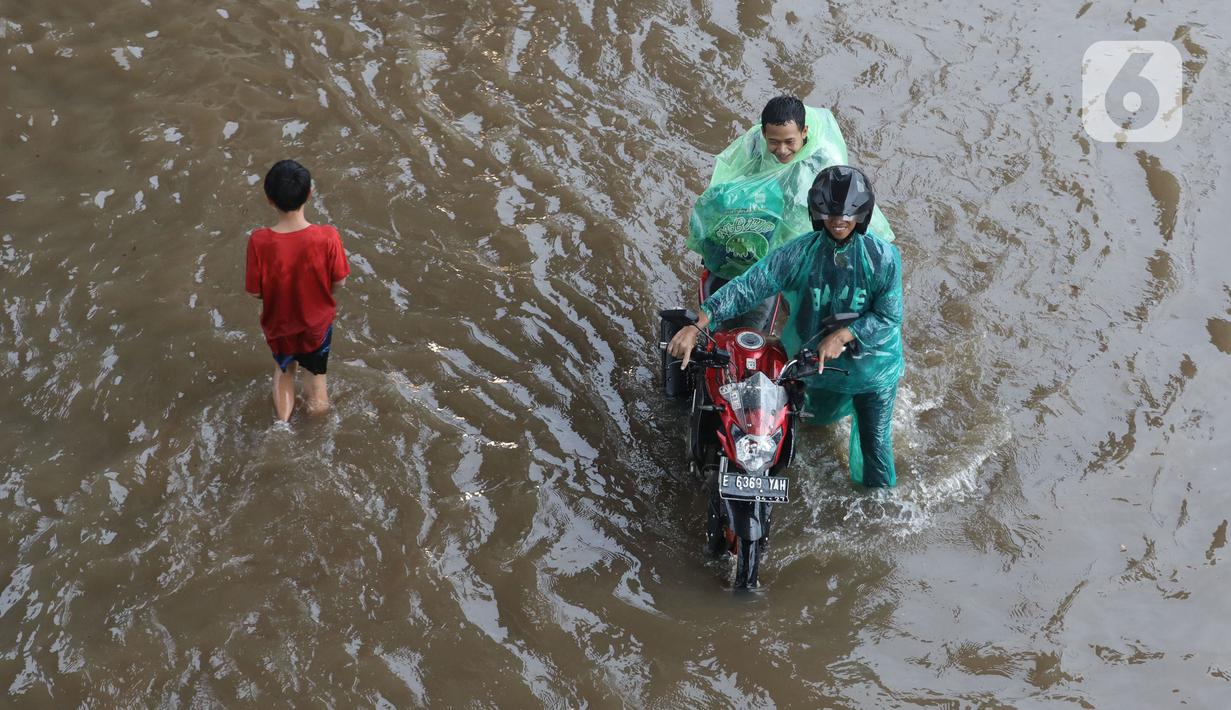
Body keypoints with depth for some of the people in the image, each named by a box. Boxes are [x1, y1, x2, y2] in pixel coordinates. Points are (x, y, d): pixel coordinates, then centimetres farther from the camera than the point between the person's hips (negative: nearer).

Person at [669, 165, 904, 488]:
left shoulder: (883, 256, -23)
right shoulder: (800, 252, -20)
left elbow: (889, 316, -18)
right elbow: (749, 285, -26)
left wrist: (843, 336, -33)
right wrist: (697, 325, -34)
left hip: (871, 362, -3)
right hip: (818, 361, 3)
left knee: (874, 442, 7)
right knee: (822, 413, 31)